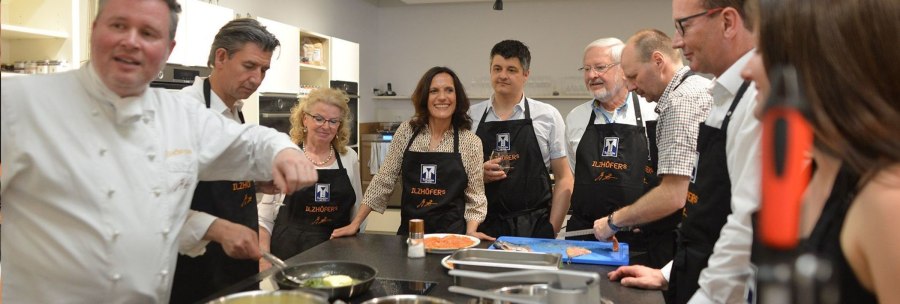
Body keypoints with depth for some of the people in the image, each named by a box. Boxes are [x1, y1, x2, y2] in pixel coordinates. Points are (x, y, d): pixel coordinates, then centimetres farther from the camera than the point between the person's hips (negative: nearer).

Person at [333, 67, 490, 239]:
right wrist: (355, 224, 0)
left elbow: (475, 195, 2)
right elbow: (383, 181, 4)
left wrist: (470, 232, -15)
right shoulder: (406, 131, 1)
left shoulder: (471, 142, -3)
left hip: (452, 234, -1)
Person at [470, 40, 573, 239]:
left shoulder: (548, 116, 2)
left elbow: (563, 179, 3)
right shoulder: (470, 117, 5)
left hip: (534, 229, -1)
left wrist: (552, 230, -4)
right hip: (484, 228, 1)